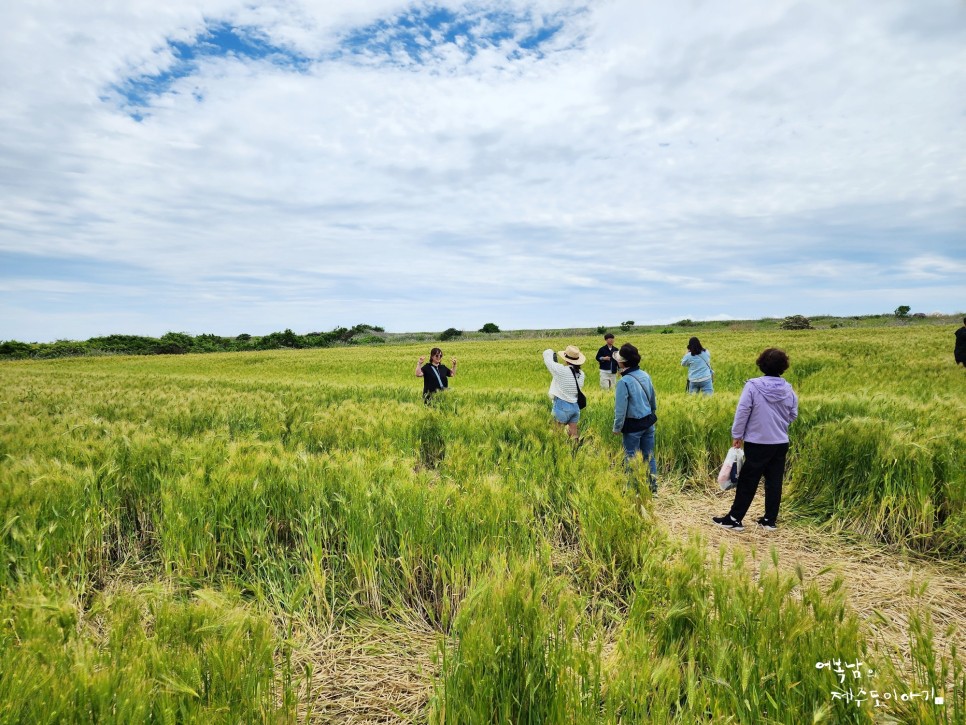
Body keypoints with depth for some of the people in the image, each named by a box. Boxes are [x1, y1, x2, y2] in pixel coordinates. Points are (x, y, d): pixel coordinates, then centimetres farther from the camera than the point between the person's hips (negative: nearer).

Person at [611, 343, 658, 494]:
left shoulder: (624, 382, -21)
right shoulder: (645, 376, 1)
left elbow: (621, 409, -18)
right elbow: (653, 401, 14)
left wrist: (617, 428, -6)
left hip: (633, 426, -7)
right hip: (648, 422, 7)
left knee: (631, 458, 7)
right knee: (649, 456, 18)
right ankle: (653, 486, 28)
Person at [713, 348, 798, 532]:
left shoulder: (753, 386, -15)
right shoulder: (788, 389, -2)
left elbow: (742, 412, -13)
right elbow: (793, 415, 9)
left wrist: (737, 435, -3)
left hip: (757, 443, -4)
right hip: (781, 443, 4)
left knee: (748, 482, 3)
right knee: (774, 482, 12)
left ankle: (734, 519, 10)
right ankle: (770, 520, 20)